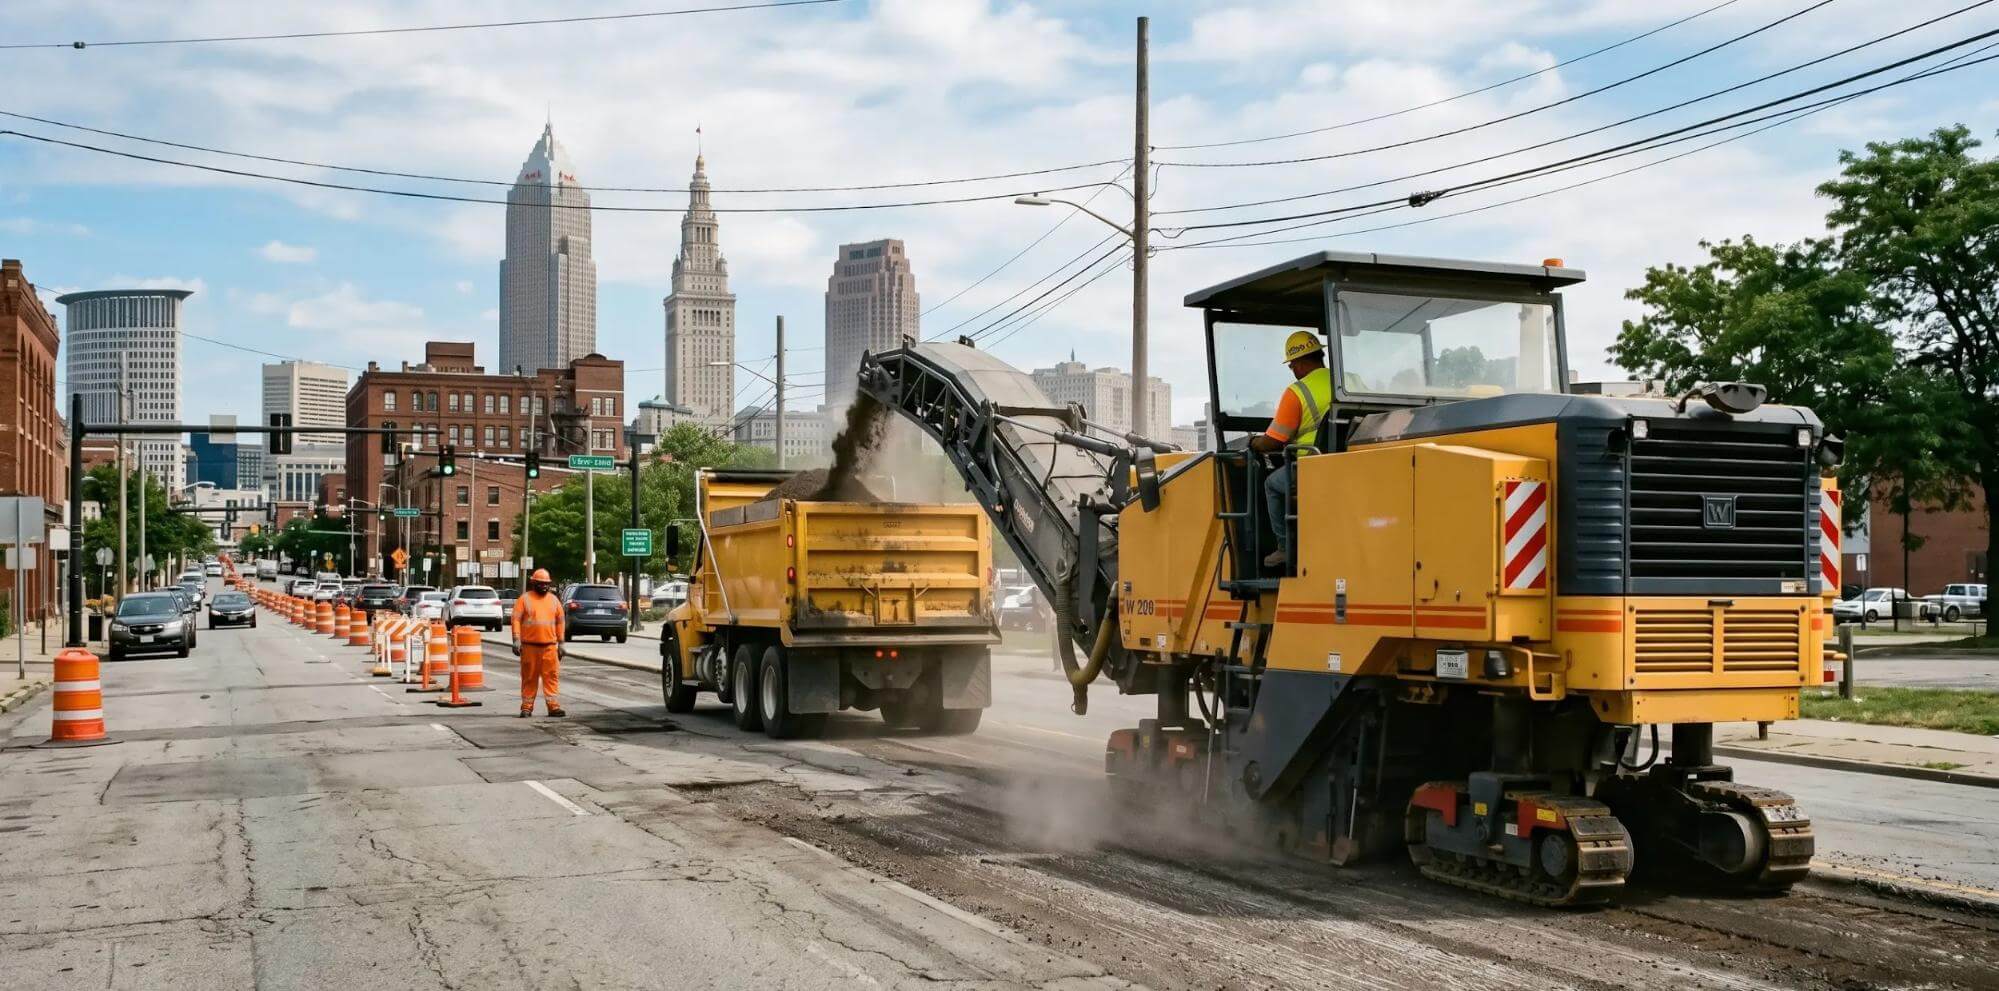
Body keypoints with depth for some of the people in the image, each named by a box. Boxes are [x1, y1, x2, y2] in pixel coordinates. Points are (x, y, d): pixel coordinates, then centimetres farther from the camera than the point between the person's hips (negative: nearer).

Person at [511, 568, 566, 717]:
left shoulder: (554, 600, 11)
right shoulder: (525, 599, 1)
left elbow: (560, 621, 14)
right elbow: (516, 619, -4)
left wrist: (561, 643, 11)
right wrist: (516, 640, -14)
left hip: (549, 646, 2)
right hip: (529, 646, -2)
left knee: (551, 676, -3)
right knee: (529, 677, 4)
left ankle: (553, 706, -3)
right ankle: (527, 706, 10)